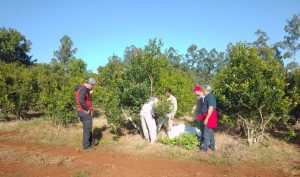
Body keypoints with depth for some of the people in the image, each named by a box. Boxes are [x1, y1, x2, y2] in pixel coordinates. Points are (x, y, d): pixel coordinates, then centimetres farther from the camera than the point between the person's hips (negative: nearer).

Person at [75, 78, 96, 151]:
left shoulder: (80, 88, 12)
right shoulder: (84, 89, -19)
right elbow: (81, 100, -32)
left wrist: (89, 93, 7)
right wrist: (87, 109, -22)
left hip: (82, 111, 10)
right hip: (85, 112, -10)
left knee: (88, 128, 20)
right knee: (87, 129, 0)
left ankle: (90, 142, 33)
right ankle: (86, 147, 9)